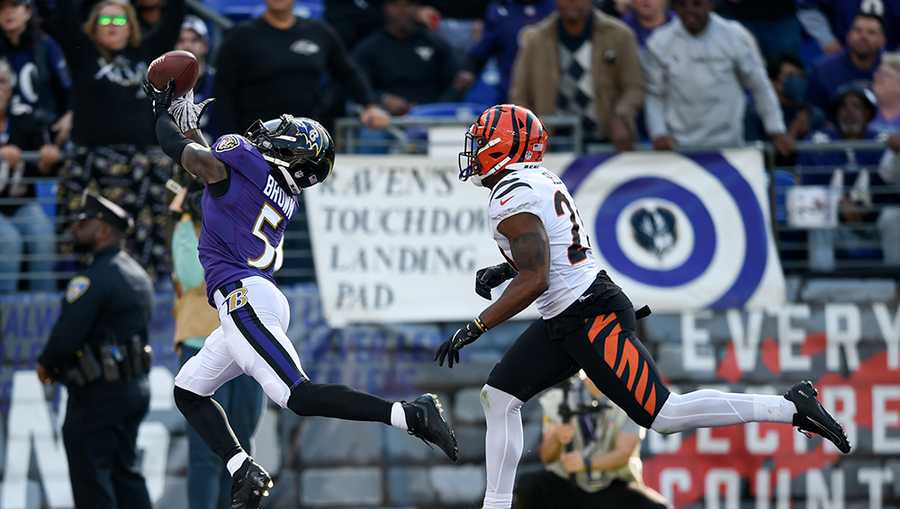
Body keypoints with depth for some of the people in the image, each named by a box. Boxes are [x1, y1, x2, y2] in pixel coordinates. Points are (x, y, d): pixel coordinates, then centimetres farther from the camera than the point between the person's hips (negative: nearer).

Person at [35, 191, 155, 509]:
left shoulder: (94, 280, -19)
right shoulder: (137, 275, 12)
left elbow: (67, 335, -24)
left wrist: (46, 364, -3)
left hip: (97, 397, -9)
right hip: (135, 386, 9)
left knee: (91, 482, -3)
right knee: (126, 473, 14)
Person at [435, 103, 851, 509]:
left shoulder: (513, 197, -18)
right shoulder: (539, 179, 12)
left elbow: (533, 282, -24)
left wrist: (473, 329, -19)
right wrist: (503, 270, 19)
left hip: (591, 320, -11)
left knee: (662, 414, -9)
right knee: (498, 396, 7)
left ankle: (790, 408, -5)